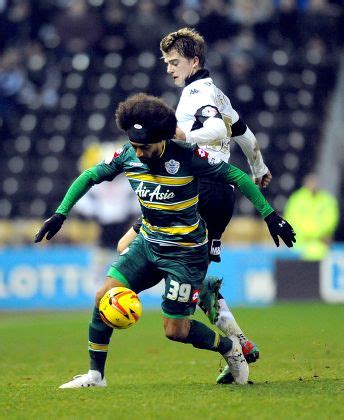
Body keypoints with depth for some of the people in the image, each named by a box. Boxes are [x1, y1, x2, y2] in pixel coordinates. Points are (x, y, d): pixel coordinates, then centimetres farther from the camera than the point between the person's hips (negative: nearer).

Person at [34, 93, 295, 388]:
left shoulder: (186, 157, -22)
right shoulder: (127, 157, -8)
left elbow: (236, 176, -15)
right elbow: (90, 176, 6)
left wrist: (269, 215, -14)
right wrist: (60, 214, -1)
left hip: (186, 251, -5)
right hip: (148, 242, 5)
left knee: (175, 331, -4)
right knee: (104, 296, -9)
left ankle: (230, 348, 25)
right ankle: (95, 375, 4)